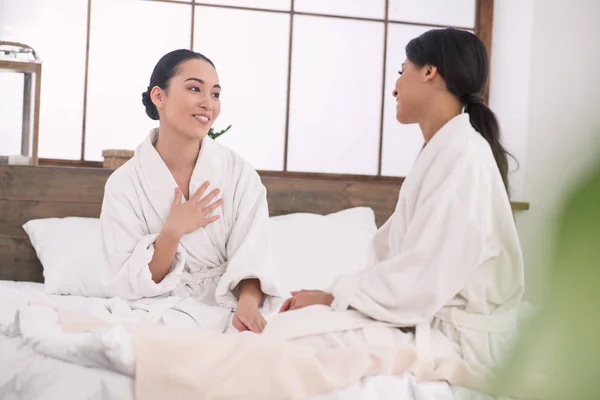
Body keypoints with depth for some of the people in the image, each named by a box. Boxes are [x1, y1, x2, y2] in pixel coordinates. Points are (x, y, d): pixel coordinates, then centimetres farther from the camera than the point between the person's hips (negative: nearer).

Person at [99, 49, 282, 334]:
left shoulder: (239, 173, -1)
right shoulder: (123, 184, -4)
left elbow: (251, 258, -8)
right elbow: (127, 285, -6)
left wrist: (248, 304, -29)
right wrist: (172, 232, -19)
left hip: (228, 307, 1)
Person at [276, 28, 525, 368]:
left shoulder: (465, 156, -17)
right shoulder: (443, 151, 14)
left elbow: (424, 279, -23)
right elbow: (394, 250, 10)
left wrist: (334, 298, -13)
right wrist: (331, 295, -2)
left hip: (454, 337, -9)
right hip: (427, 312, 9)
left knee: (292, 333, -19)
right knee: (295, 317, -1)